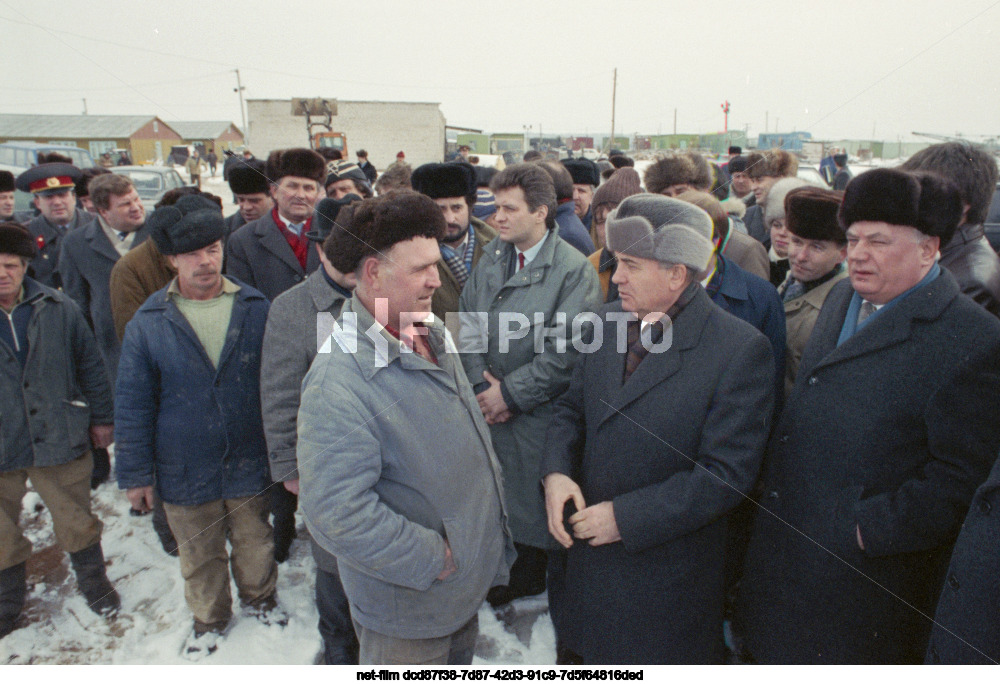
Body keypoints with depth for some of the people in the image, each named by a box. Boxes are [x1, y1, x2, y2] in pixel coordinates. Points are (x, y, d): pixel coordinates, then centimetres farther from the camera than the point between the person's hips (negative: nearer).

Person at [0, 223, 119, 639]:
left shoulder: (58, 309, -5)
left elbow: (90, 366, 4)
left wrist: (101, 417, 7)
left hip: (59, 440, 0)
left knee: (76, 524, 16)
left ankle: (93, 582, 41)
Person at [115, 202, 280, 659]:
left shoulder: (256, 309, -6)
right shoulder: (148, 323, -8)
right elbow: (132, 404, -2)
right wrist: (135, 473, 0)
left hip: (249, 462, 0)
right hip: (185, 470, 0)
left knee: (255, 545, 19)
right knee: (200, 557, 19)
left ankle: (260, 597, 48)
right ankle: (209, 618, 46)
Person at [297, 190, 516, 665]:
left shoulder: (430, 336, -1)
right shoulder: (339, 381, -30)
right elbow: (337, 514, -33)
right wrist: (431, 559, -22)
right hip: (409, 607, -7)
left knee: (460, 660, 29)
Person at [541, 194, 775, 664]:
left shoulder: (741, 350, -20)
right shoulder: (608, 321, 0)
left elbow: (726, 474, -21)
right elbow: (571, 408, 8)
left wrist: (625, 517, -22)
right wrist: (555, 472, -10)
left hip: (668, 568, -5)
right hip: (588, 550, 5)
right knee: (591, 655, 23)